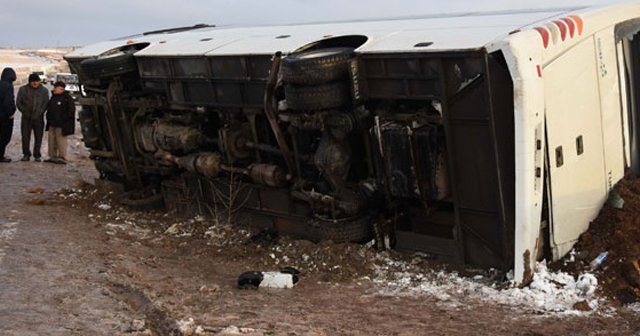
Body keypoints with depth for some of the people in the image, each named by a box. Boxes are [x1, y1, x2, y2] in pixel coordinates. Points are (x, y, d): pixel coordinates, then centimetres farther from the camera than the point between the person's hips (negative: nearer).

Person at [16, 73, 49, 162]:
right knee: (25, 136, 1)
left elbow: (46, 104, -1)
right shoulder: (23, 89, 7)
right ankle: (26, 154, 11)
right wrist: (25, 112, -6)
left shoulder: (44, 90, 4)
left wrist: (38, 114, -11)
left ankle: (37, 155, 8)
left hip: (38, 118, -1)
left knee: (38, 137, 0)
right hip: (26, 118, 1)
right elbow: (18, 102, 7)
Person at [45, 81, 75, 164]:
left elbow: (71, 110, -13)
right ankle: (52, 157, 18)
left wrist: (63, 118, -15)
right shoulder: (53, 97, 16)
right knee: (52, 140, 10)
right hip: (52, 124, 8)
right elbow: (49, 108, 26)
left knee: (61, 141, -7)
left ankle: (62, 158, -3)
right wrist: (49, 117, 13)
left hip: (61, 125, -8)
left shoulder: (67, 98, -9)